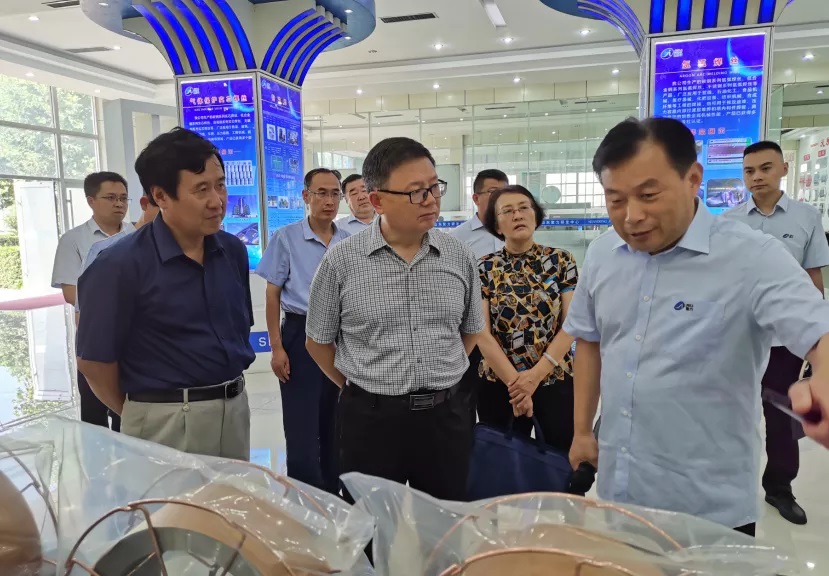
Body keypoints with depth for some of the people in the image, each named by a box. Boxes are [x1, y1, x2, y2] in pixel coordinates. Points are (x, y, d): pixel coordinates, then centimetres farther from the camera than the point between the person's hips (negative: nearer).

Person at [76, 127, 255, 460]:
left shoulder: (233, 251, 0)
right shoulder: (120, 265, -16)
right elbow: (94, 360, -9)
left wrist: (226, 392, 14)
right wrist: (142, 415, 3)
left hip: (235, 408, 6)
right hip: (168, 422, -5)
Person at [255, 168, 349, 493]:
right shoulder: (286, 238, -5)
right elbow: (272, 295, -4)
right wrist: (277, 347, -10)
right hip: (301, 335, -4)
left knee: (334, 424, 14)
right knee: (302, 427, -1)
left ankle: (332, 496, 31)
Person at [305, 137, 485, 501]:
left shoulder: (459, 257, 0)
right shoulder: (341, 261, -9)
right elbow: (318, 341, 4)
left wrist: (437, 378, 10)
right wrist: (363, 389, 6)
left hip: (445, 415, 2)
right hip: (370, 418, -2)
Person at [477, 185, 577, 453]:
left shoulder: (561, 261, 0)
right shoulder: (484, 268, -2)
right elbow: (482, 333, -7)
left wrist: (536, 374, -15)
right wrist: (515, 383, -13)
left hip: (556, 381, 0)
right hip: (499, 384, 0)